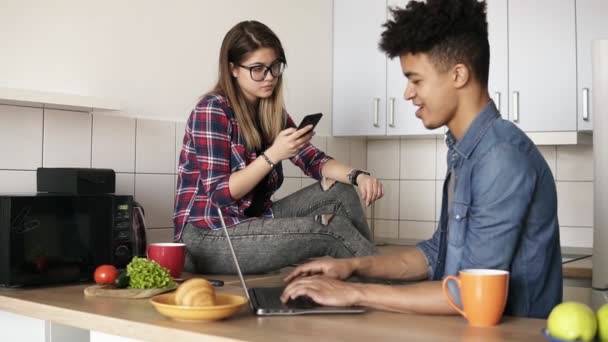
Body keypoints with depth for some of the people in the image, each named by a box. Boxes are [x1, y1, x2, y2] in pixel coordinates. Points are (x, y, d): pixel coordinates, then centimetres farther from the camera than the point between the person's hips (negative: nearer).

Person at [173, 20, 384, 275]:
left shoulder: (272, 112, 6)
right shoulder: (212, 110, -16)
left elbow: (312, 160, 2)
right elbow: (220, 194, -19)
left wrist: (358, 176, -16)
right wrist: (273, 154, -27)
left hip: (253, 219, 8)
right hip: (206, 237, -7)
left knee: (339, 192, -5)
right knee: (331, 226, -20)